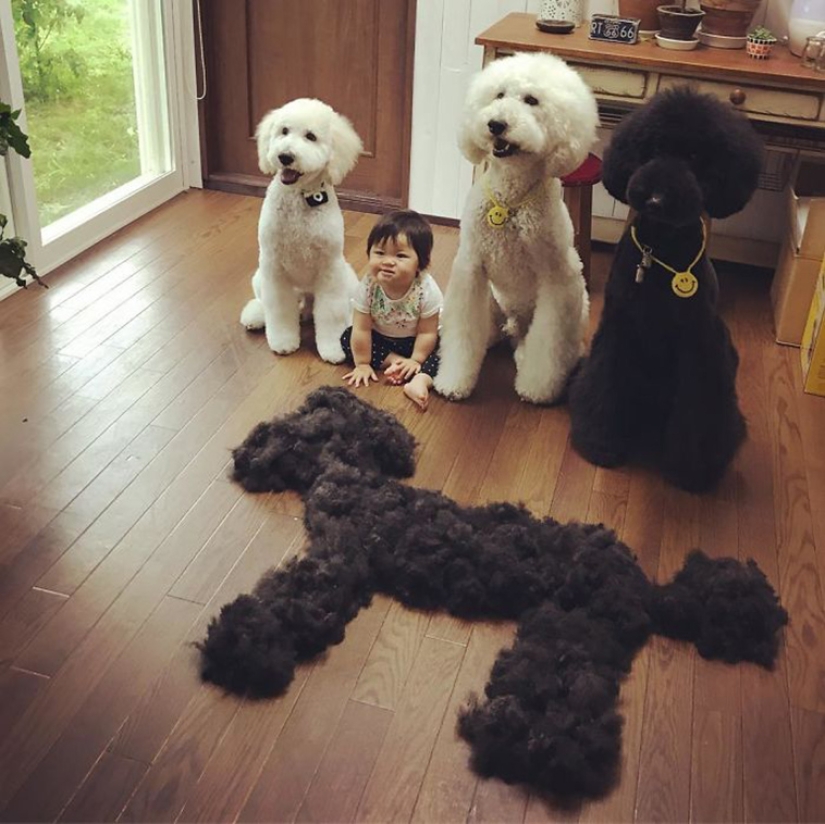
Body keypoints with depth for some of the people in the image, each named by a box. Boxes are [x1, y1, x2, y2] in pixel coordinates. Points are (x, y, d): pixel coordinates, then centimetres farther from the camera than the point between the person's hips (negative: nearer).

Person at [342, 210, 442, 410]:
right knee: (348, 339, -16)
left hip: (414, 342, -2)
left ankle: (419, 381, -40)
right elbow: (361, 330, -21)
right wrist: (362, 364, -16)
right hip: (379, 338, 3)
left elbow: (427, 333, -20)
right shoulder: (368, 286, -28)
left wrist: (416, 361, -19)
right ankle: (394, 361, -18)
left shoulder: (427, 290, -31)